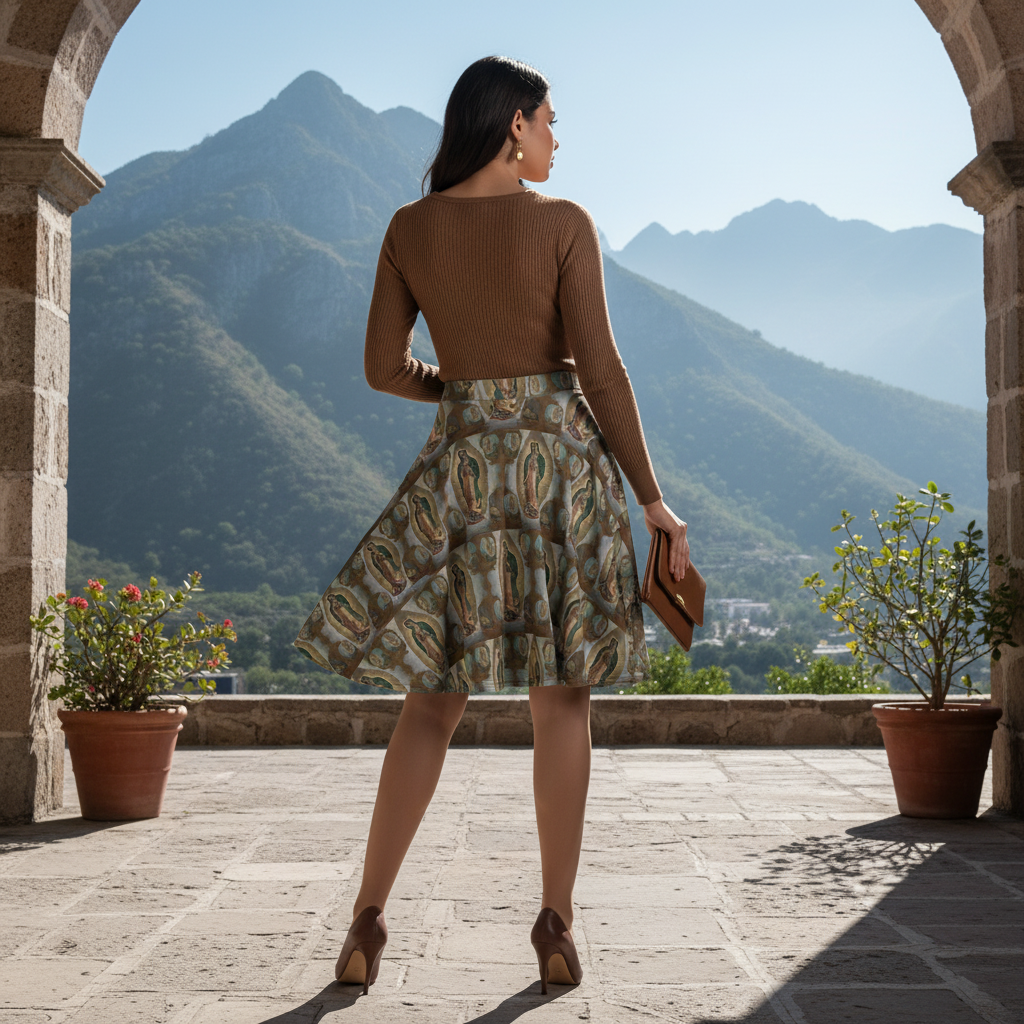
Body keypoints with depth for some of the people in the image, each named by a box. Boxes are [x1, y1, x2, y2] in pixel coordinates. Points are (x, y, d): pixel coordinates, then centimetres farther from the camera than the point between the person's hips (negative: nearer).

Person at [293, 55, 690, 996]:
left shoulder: (409, 229, 4)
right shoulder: (564, 224, -5)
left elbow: (384, 368, 6)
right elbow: (601, 370, -9)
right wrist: (654, 501, -4)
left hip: (460, 467, 2)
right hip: (564, 461, -2)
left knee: (433, 699, 8)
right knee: (562, 697, 6)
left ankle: (369, 918, 0)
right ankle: (557, 925, 6)